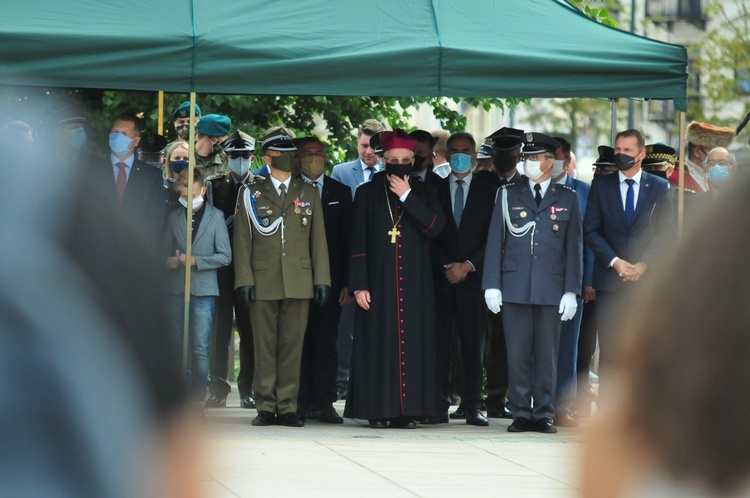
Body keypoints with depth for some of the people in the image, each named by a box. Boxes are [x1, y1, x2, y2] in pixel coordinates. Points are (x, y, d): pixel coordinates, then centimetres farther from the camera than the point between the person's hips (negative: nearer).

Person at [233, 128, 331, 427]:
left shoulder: (308, 193, 14)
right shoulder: (251, 194, 8)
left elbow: (318, 240, 12)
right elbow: (242, 241, 5)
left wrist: (322, 279, 4)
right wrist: (244, 280, -4)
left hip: (299, 283, 1)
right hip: (263, 282, -1)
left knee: (292, 346, 0)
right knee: (264, 347, -1)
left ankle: (287, 407, 3)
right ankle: (266, 408, 4)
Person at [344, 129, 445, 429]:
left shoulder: (424, 193, 9)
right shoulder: (368, 193, 5)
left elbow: (435, 227, -8)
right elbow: (358, 243, 1)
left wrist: (407, 197, -11)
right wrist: (359, 285, -6)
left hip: (414, 284, 1)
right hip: (378, 282, -1)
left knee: (411, 344, -1)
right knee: (378, 344, -3)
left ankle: (407, 410, 1)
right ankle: (377, 410, -1)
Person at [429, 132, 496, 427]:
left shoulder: (488, 193, 9)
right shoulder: (434, 191, 11)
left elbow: (492, 238, 4)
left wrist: (468, 266, -8)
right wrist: (445, 267, -6)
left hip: (473, 278, 0)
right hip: (441, 278, 0)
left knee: (474, 344, -2)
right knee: (439, 343, -4)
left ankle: (473, 406, 1)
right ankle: (439, 406, -2)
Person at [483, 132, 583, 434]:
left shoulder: (567, 199, 9)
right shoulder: (508, 195, 10)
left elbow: (574, 248, 7)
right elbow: (495, 242, 7)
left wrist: (571, 291, 0)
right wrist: (492, 285, -1)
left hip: (551, 289, 0)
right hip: (515, 289, 0)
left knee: (547, 355, 2)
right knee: (517, 354, 0)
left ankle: (544, 414, 7)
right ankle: (520, 414, 5)